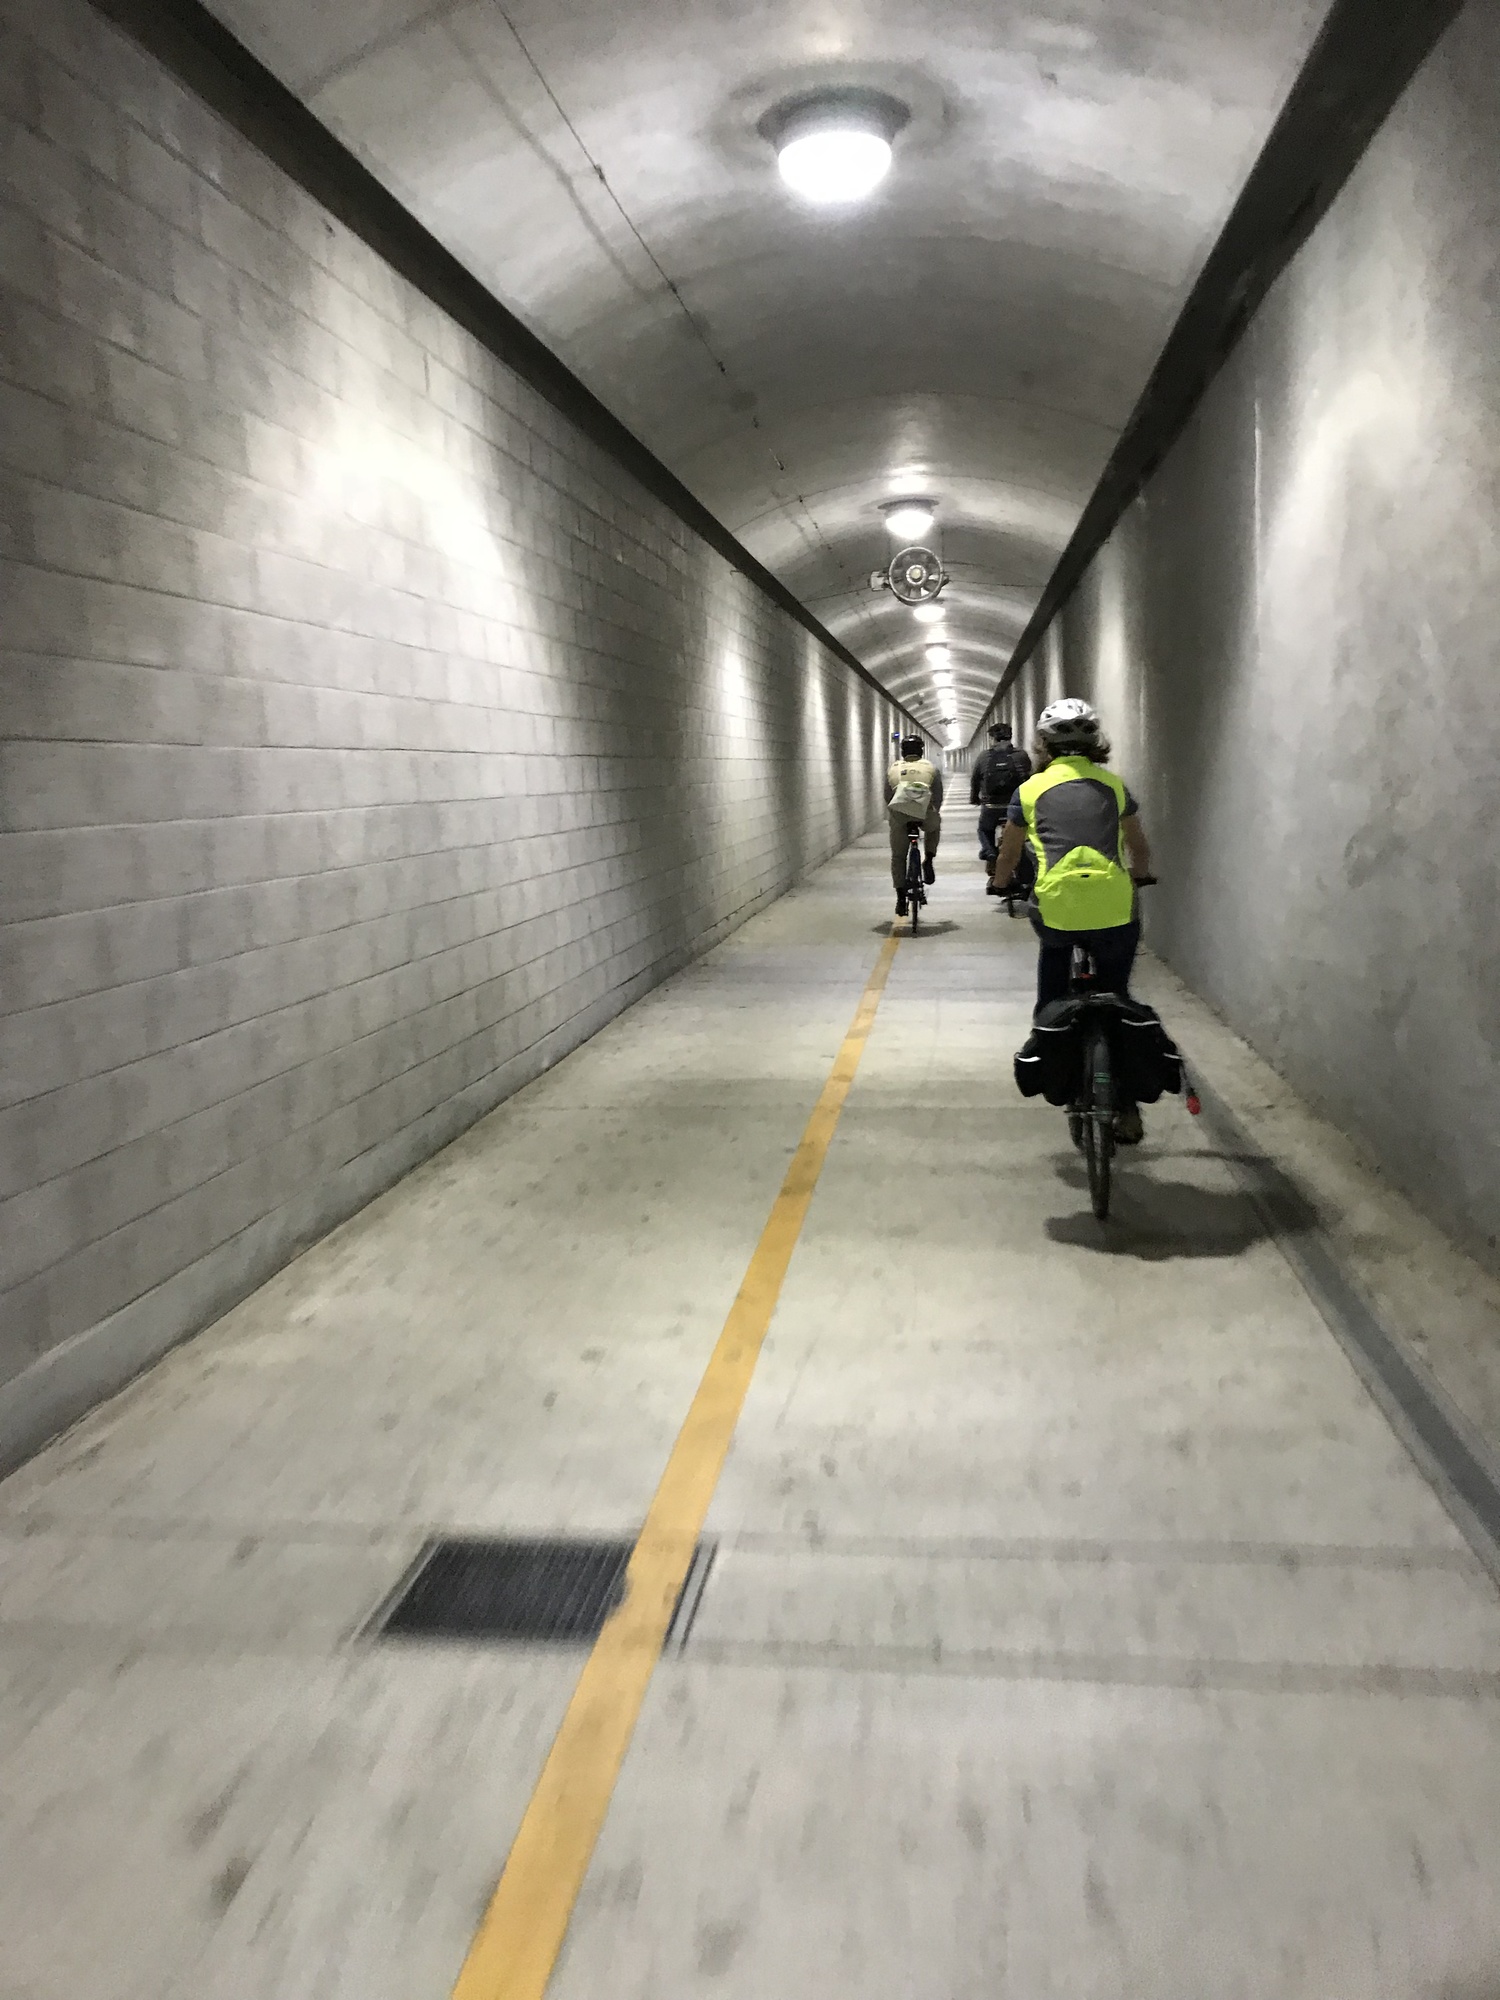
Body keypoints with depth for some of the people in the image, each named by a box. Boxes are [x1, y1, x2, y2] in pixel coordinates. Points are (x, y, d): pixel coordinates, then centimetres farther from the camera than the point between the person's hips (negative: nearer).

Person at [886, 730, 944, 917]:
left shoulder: (893, 769, 20)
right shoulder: (931, 768, 17)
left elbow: (887, 797, 21)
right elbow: (938, 797, 16)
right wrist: (934, 813, 34)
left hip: (898, 814, 1)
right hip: (924, 814, -1)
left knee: (898, 857, 14)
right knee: (934, 826, 36)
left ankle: (901, 900, 11)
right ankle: (928, 861, 20)